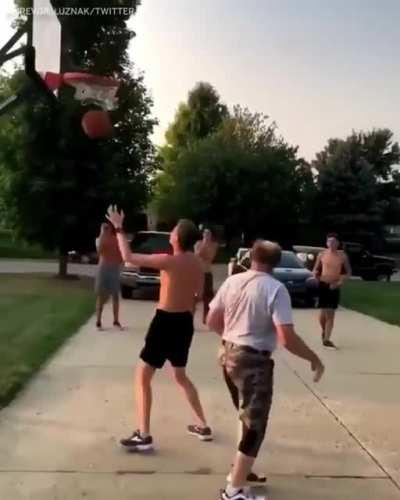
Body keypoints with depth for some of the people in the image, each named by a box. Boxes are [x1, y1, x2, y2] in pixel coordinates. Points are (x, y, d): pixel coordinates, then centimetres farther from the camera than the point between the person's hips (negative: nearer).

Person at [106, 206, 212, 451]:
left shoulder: (169, 261, -20)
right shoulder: (198, 263, 1)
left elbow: (129, 257, -14)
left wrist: (119, 228, -4)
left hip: (166, 322, -7)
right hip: (185, 322, 7)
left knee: (143, 377, 4)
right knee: (180, 376, 24)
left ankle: (144, 436, 4)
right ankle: (203, 426, 31)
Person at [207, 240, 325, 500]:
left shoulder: (232, 281, 3)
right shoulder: (275, 289, -16)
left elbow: (212, 321, 10)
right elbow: (287, 338, -23)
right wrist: (314, 358, -8)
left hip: (230, 355, 7)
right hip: (255, 361, -7)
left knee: (247, 419, 25)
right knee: (254, 426, 6)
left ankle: (240, 471, 40)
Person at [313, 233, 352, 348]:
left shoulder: (342, 256, 0)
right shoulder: (322, 255, 0)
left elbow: (348, 272, 7)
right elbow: (316, 269, 9)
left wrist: (341, 281, -8)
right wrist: (315, 273, -14)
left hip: (335, 287, 0)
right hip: (323, 285, 0)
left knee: (331, 314, 0)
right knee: (323, 312, 0)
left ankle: (326, 339, 3)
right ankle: (324, 331, 29)